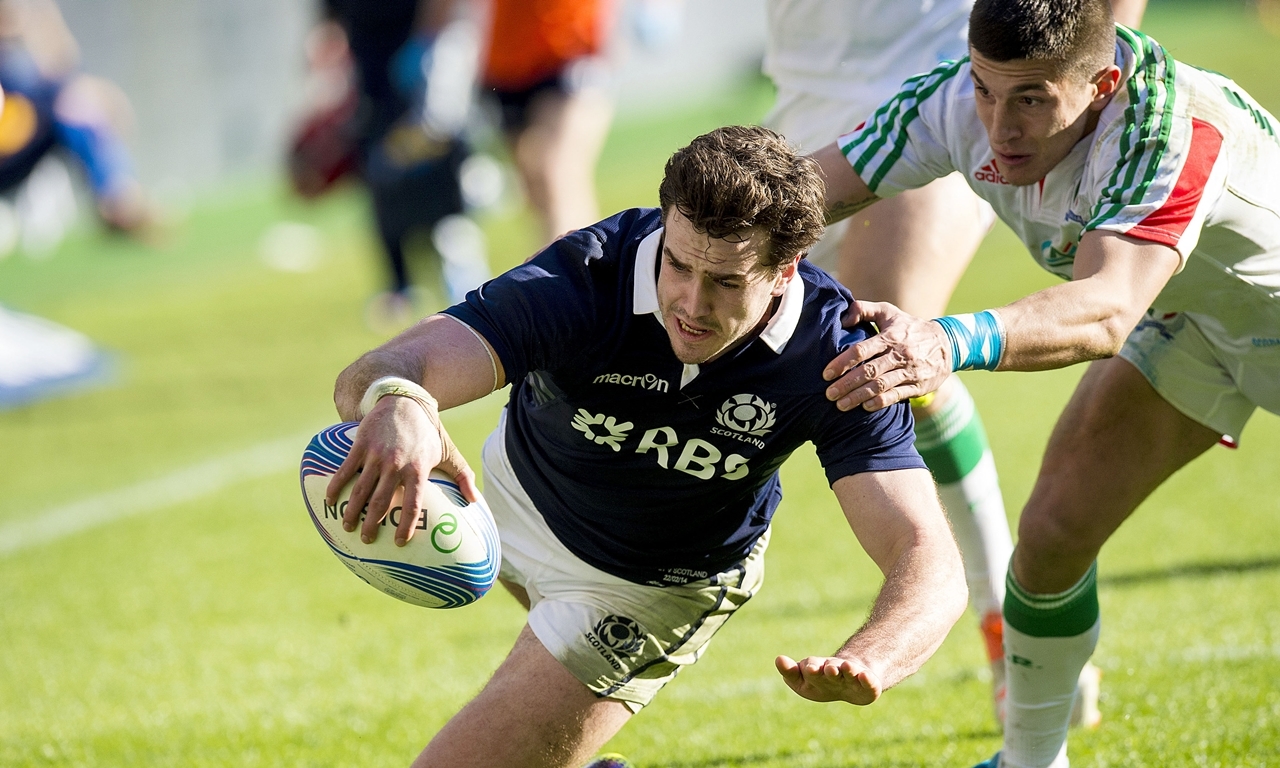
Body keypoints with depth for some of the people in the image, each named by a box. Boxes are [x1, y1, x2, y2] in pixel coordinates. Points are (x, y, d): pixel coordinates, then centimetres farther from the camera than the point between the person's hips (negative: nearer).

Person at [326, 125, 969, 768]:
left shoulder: (833, 358, -35)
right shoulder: (589, 275, -38)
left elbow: (929, 561, -41)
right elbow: (368, 379, -48)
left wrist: (865, 664, -64)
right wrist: (395, 406, -75)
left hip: (660, 585, -2)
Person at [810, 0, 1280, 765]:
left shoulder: (1174, 133, -43)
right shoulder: (955, 104, -25)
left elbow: (1106, 314, -58)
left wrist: (954, 343, -74)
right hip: (1189, 320, 5)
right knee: (1054, 532, -3)